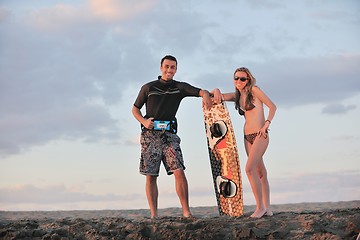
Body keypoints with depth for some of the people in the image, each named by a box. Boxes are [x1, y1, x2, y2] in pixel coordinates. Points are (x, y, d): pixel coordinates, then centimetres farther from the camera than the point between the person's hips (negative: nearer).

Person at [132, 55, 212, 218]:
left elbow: (201, 91, -2)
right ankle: (154, 215, 1)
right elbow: (135, 108, 16)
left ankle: (186, 212, -10)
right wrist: (144, 121, -4)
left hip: (169, 134, 0)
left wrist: (206, 95, -26)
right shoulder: (148, 88, 10)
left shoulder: (180, 87, 11)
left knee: (179, 172, -12)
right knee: (151, 176, -2)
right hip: (150, 135, 0)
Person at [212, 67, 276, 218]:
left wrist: (266, 124, -15)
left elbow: (272, 106, -5)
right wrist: (216, 91, -12)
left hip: (260, 135, -7)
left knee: (249, 168, -18)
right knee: (260, 172, 8)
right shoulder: (237, 95, 14)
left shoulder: (254, 90, -5)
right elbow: (219, 97, 10)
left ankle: (260, 207, -11)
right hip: (247, 136, 7)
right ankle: (267, 208, 12)